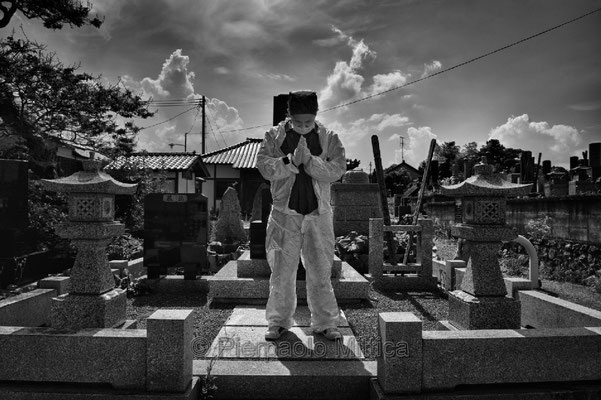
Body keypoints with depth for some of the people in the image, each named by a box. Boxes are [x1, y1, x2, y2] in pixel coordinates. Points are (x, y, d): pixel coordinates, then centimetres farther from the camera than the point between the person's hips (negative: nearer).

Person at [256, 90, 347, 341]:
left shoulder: (329, 139, 4)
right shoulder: (274, 136, 4)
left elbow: (337, 170, -8)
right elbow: (264, 166, -8)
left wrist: (309, 159, -20)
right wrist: (291, 161, -21)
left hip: (318, 214, 0)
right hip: (285, 214, 0)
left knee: (321, 271, 6)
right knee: (281, 271, 6)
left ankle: (325, 323, 20)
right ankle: (279, 322, 22)